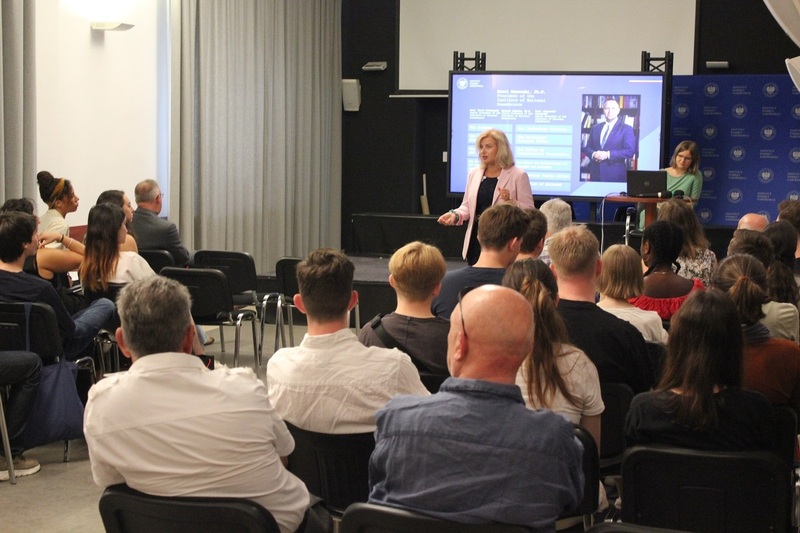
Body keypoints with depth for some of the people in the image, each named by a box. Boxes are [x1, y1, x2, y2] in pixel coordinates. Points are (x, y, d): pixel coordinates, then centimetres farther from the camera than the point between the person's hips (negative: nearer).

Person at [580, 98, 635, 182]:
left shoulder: (626, 129, 1)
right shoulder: (595, 128, 16)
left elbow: (630, 151, -8)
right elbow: (587, 148, 15)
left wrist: (608, 154, -17)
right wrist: (593, 154, -9)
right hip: (596, 173, 4)